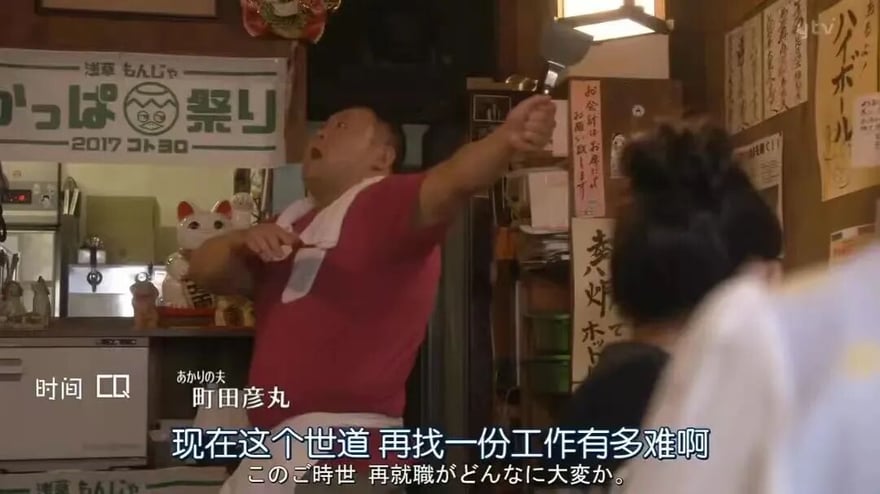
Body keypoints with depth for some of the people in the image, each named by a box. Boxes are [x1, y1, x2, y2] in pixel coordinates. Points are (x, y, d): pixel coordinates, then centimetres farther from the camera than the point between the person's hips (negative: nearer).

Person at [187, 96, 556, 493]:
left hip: (338, 443, -8)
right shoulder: (294, 223, 18)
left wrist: (507, 138, -48)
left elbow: (456, 178, -27)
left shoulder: (387, 204, -7)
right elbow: (205, 269, 15)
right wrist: (243, 241, -8)